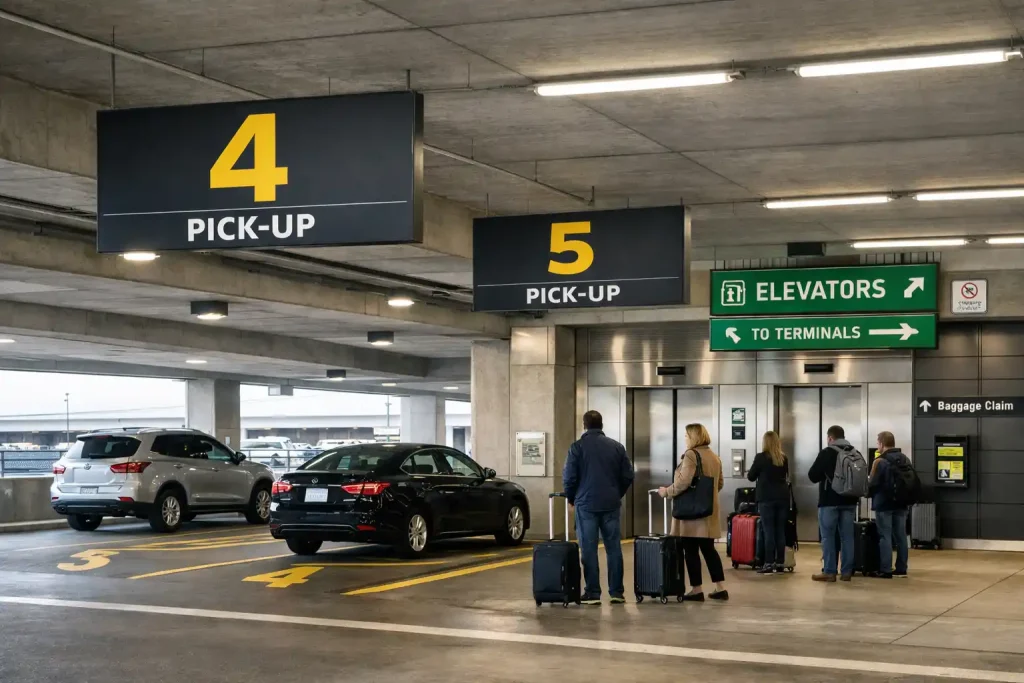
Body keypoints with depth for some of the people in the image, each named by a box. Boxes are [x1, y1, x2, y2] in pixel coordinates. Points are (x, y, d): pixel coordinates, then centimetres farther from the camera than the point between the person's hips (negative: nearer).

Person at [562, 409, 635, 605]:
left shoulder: (577, 447, -5)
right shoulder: (617, 447, 5)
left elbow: (569, 478, -7)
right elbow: (628, 476, 6)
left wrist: (571, 498, 11)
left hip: (586, 504, -3)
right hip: (611, 504, 3)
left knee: (589, 550, 1)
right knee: (614, 548, 7)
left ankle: (592, 593, 0)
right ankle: (617, 592, 8)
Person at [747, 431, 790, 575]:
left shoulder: (761, 457, -7)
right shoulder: (784, 458, 6)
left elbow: (751, 477, 3)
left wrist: (761, 475, 23)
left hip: (766, 498, -4)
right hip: (782, 497, 4)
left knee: (769, 531, -4)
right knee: (780, 531, 7)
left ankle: (769, 564, -7)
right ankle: (780, 563, 8)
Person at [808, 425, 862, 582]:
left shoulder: (827, 452, -9)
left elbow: (812, 476, -6)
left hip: (830, 500, -5)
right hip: (849, 500, 5)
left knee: (828, 536, -1)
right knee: (847, 536, 7)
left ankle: (829, 572, -3)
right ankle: (847, 572, 7)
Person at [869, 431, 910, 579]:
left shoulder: (880, 461, -13)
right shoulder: (906, 460, 9)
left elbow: (872, 484, -14)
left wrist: (868, 491, 6)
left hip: (884, 504, -6)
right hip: (901, 503, 6)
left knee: (885, 536, -3)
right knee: (901, 536, 9)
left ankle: (885, 570, -4)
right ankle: (901, 569, 13)